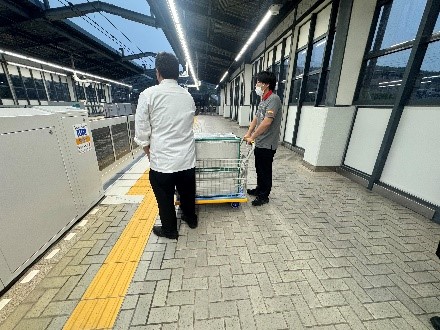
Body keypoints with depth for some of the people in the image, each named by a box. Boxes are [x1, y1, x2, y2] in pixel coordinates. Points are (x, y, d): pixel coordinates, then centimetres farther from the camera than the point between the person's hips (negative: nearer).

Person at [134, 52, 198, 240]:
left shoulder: (149, 94, -9)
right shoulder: (188, 96, 4)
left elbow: (142, 131, -7)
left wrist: (148, 152, 7)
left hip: (162, 160, -4)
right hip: (187, 159, 5)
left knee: (165, 199, 15)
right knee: (187, 193, 23)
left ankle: (169, 230, 35)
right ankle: (190, 219, 45)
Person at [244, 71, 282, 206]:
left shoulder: (274, 99, -17)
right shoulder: (263, 99, 12)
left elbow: (266, 122, -25)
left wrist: (252, 137, -17)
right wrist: (248, 133, 8)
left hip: (267, 144, -9)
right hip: (260, 142, 9)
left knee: (265, 171, 4)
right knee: (259, 168, 20)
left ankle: (264, 196, 20)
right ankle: (259, 189, 38)